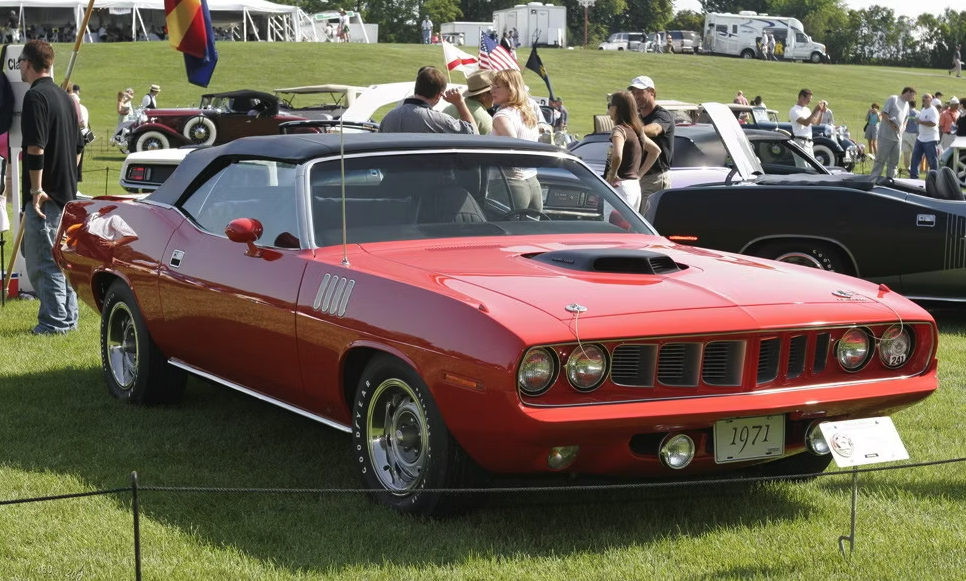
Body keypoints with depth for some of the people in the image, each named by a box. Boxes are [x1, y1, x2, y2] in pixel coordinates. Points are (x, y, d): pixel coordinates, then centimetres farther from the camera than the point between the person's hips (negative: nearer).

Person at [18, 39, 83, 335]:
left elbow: (35, 147, -21)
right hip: (67, 190, 9)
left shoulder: (35, 96, -14)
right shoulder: (64, 96, 14)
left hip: (45, 193, -9)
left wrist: (36, 189, -19)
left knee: (41, 260, -4)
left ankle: (54, 321, -4)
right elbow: (77, 147, 20)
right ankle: (68, 318, 18)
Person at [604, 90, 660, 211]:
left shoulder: (619, 130, -13)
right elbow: (656, 150, 27)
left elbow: (617, 156, -32)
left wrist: (612, 174, -14)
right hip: (635, 185, 9)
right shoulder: (636, 130, 14)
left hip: (621, 187, -9)